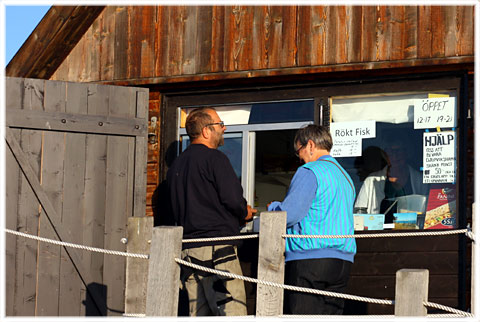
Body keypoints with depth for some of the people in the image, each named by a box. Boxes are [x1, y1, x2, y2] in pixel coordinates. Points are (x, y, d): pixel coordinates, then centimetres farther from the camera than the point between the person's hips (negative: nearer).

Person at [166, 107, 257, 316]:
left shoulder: (176, 165, 18)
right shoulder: (214, 158, -6)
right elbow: (233, 199, -15)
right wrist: (245, 214, 8)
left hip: (187, 249, 8)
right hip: (217, 248, -8)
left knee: (199, 314, 8)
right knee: (232, 312, -11)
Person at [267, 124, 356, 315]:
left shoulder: (310, 172, -6)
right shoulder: (345, 176, 21)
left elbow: (288, 214, -13)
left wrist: (274, 207, 9)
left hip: (309, 258, -8)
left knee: (299, 317, -9)